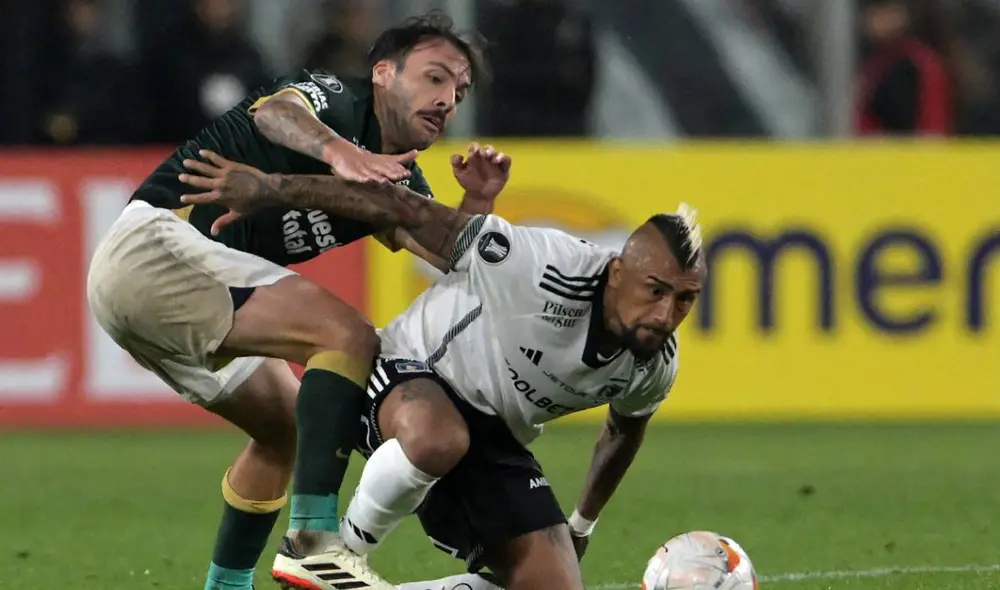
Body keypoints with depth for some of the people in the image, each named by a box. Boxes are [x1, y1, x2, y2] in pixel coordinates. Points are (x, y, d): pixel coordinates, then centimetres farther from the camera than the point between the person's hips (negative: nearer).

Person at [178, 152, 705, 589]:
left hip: (494, 441, 7)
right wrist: (271, 188, -24)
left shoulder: (655, 366, -10)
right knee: (438, 438, -44)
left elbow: (624, 431, 16)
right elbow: (409, 213, -26)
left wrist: (581, 527, 28)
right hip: (407, 386, -7)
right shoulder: (547, 268, -31)